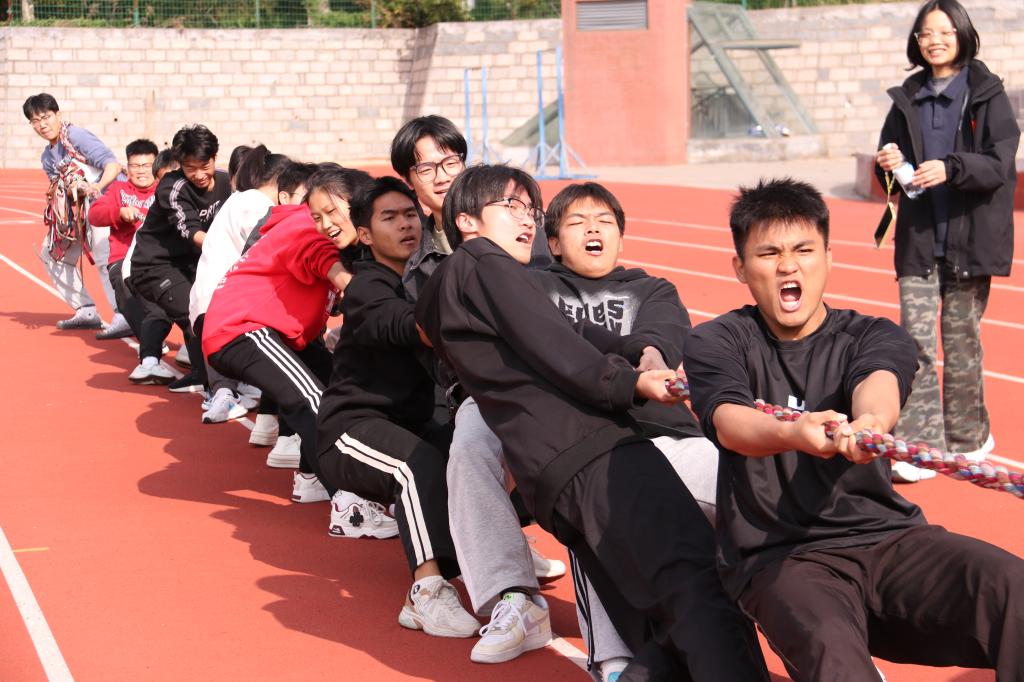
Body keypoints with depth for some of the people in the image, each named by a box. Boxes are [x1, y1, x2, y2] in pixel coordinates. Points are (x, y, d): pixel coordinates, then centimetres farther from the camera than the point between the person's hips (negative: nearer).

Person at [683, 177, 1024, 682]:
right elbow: (729, 423, -15)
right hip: (778, 553, -2)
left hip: (887, 536, 2)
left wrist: (869, 422, -41)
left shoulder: (876, 336, 10)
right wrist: (792, 433, -40)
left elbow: (876, 384, -15)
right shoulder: (715, 343, 6)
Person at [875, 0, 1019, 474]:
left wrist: (950, 168, -27)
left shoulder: (987, 94, -1)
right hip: (918, 240, 3)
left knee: (962, 339, 6)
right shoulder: (907, 99, 10)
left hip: (970, 239, -3)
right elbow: (892, 175, 14)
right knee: (915, 340, -6)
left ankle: (967, 437, 22)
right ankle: (920, 446, -6)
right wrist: (889, 166, -9)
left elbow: (1000, 164, -11)